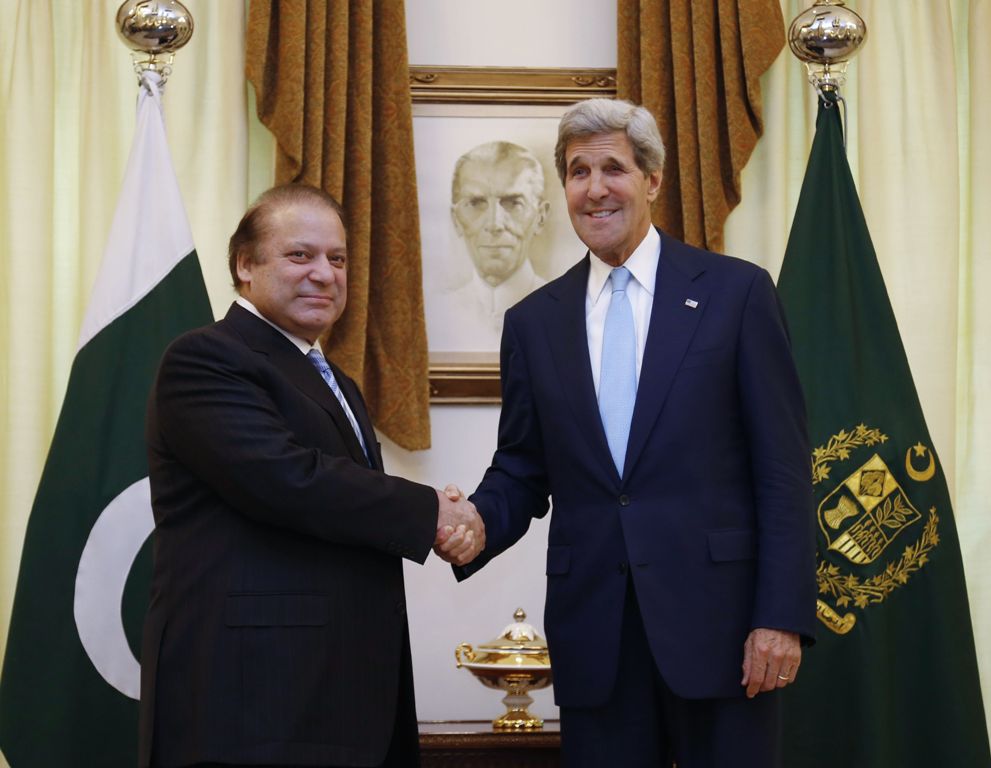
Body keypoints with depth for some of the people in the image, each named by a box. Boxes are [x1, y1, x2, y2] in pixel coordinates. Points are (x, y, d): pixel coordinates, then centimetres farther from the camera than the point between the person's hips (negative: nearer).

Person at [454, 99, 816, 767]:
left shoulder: (737, 291, 0)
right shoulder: (533, 321, 10)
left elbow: (782, 468, -3)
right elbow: (520, 473, 12)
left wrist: (783, 616, -10)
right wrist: (473, 526, -10)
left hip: (717, 616, -2)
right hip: (594, 630, 3)